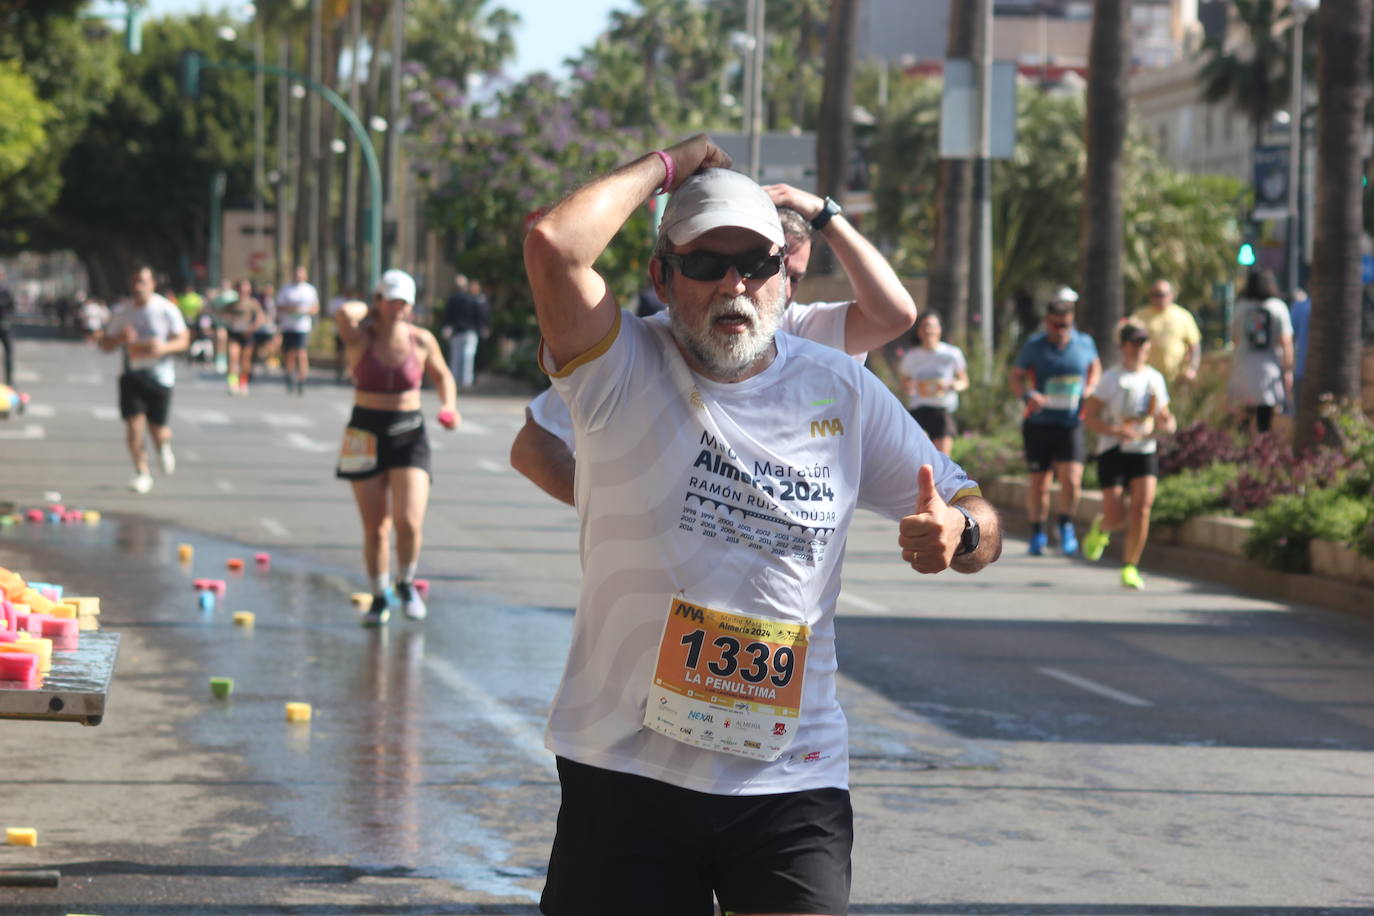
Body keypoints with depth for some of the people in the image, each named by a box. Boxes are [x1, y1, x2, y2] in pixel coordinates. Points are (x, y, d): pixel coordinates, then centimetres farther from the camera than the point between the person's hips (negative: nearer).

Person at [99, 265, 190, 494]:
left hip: (160, 374, -2)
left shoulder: (166, 310, -6)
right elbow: (105, 344, 6)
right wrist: (121, 339, -17)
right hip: (132, 374, 2)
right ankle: (142, 473, 3)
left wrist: (163, 347, -23)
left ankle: (164, 447, 39)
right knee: (133, 423, -11)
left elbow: (183, 340, -3)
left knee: (157, 430, 2)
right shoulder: (122, 311, 1)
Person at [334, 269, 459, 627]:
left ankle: (406, 583, 15)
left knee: (409, 522, -13)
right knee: (375, 528, 3)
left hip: (409, 435, 1)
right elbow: (344, 313, -25)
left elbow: (442, 375, 18)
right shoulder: (360, 338, -5)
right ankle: (380, 597, 22)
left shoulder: (421, 341, 2)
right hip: (366, 435, -1)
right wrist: (371, 311, -4)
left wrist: (449, 404, 0)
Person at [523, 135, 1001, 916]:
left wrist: (957, 533, -16)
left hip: (791, 781, 2)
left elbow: (982, 522, 10)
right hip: (625, 768, -2)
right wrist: (667, 166, -5)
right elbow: (556, 246, -21)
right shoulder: (625, 370, -2)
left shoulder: (842, 391, 6)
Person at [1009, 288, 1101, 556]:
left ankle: (1065, 523, 15)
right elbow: (1016, 376, 1)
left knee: (1071, 480, -13)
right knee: (1039, 482, 5)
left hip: (1071, 423, 0)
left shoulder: (1084, 343, 2)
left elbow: (1095, 366, 21)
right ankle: (1038, 532, 25)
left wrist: (1089, 390, 2)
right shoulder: (1034, 345, -3)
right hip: (1039, 423, 0)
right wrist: (1028, 394, -20)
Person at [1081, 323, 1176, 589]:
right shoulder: (1112, 378, -4)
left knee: (1142, 508, -14)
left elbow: (1163, 416, 19)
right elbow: (1088, 416, -6)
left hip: (1145, 450, 3)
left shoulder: (1155, 378, 10)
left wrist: (1167, 424, -6)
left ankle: (1130, 568, -3)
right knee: (1115, 517, -6)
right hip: (1113, 451, -3)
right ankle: (1099, 528, 32)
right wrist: (1116, 431, -21)